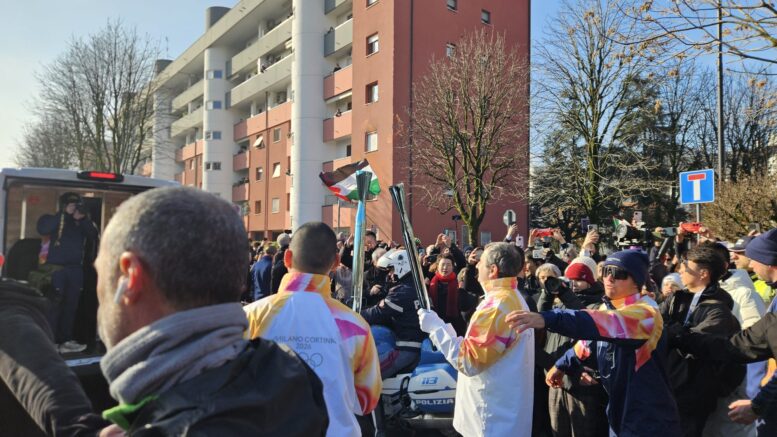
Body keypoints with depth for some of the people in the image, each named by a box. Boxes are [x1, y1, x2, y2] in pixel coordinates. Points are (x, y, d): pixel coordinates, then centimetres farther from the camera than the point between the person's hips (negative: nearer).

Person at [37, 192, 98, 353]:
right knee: (54, 305, -7)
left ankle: (65, 340, 13)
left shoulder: (81, 222, 14)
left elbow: (93, 235, 0)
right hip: (56, 268, -4)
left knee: (71, 305, 6)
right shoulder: (53, 219, 3)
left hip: (75, 269, 4)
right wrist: (65, 214, -17)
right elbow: (42, 229, -17)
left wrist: (84, 218, -12)